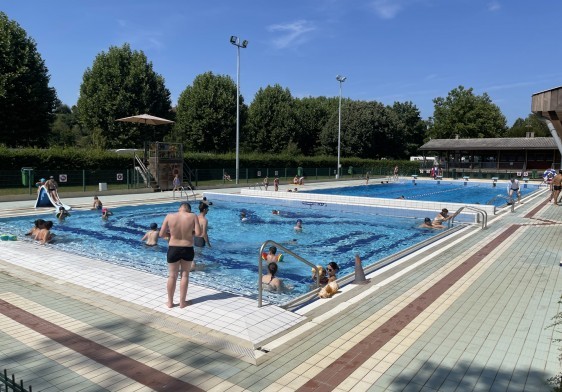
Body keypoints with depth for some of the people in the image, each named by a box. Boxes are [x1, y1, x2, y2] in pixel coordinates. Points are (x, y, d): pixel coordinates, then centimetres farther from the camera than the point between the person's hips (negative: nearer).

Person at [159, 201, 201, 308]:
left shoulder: (169, 216, -8)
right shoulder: (193, 216, -10)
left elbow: (161, 234, -6)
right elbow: (198, 233, -13)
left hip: (173, 249, 0)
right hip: (188, 250, 0)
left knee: (172, 276, 15)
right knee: (185, 275, 15)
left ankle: (170, 302, 25)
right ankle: (182, 302, 21)